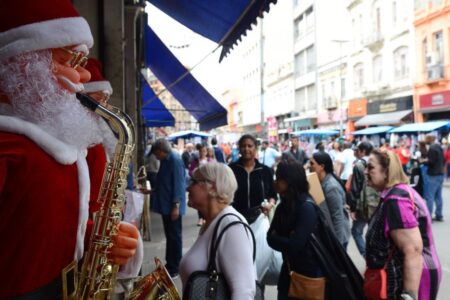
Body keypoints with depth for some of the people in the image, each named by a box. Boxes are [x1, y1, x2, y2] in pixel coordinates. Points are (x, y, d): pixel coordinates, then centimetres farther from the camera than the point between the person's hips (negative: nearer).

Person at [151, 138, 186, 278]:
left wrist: (176, 205, -23)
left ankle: (175, 268, 12)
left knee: (174, 236, 1)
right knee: (169, 235, 16)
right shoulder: (166, 160, 13)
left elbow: (178, 184, -20)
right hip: (166, 205, 9)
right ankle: (169, 264, 28)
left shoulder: (174, 160, -15)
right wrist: (151, 191, 21)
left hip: (172, 206, -9)